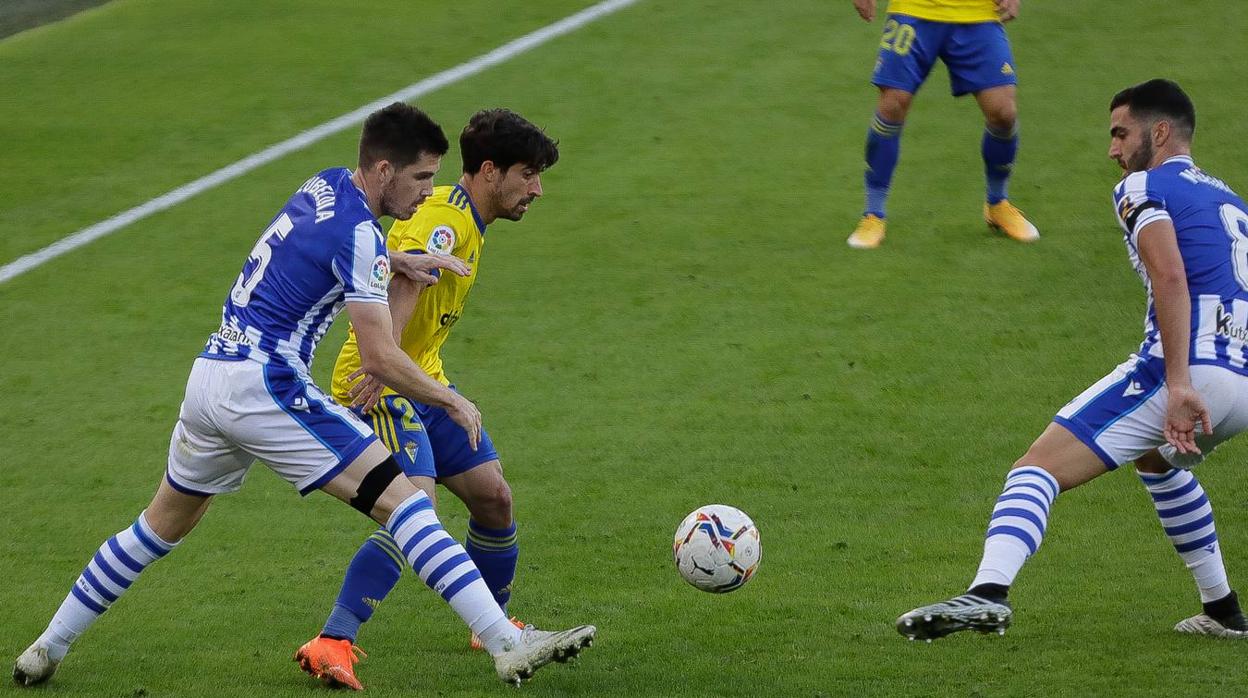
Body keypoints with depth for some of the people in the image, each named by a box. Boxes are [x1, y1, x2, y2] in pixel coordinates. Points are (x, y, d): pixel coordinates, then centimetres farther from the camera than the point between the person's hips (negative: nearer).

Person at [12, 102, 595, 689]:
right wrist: (451, 401, -3)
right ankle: (508, 646, -21)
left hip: (208, 374, 9)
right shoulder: (359, 233, -12)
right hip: (264, 384, -9)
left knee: (162, 526, 25)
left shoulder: (326, 184, 12)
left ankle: (48, 648, 31)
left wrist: (402, 261, 23)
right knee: (400, 499, -13)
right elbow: (380, 359, -15)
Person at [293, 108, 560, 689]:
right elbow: (405, 283, -35)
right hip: (381, 387, -10)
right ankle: (332, 643, -26)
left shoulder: (466, 221, 14)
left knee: (493, 495, 11)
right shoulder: (444, 218, -19)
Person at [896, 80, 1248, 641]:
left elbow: (1169, 274, -15)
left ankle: (988, 592, -37)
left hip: (1190, 369, -8)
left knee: (1039, 466, -12)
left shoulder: (1143, 187, 3)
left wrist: (1179, 383, -23)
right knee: (1156, 459, 39)